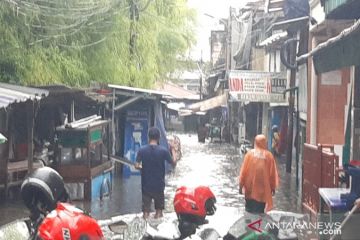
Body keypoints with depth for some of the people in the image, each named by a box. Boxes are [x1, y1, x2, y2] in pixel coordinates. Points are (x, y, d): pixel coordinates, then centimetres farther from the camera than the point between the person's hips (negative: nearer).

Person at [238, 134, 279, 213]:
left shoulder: (250, 153, -4)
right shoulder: (269, 155, -3)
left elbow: (244, 171, -2)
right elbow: (273, 173, 1)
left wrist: (241, 185, 5)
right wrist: (273, 187, 11)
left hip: (250, 187, 0)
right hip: (263, 187, 0)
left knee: (249, 210, 10)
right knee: (260, 210, 5)